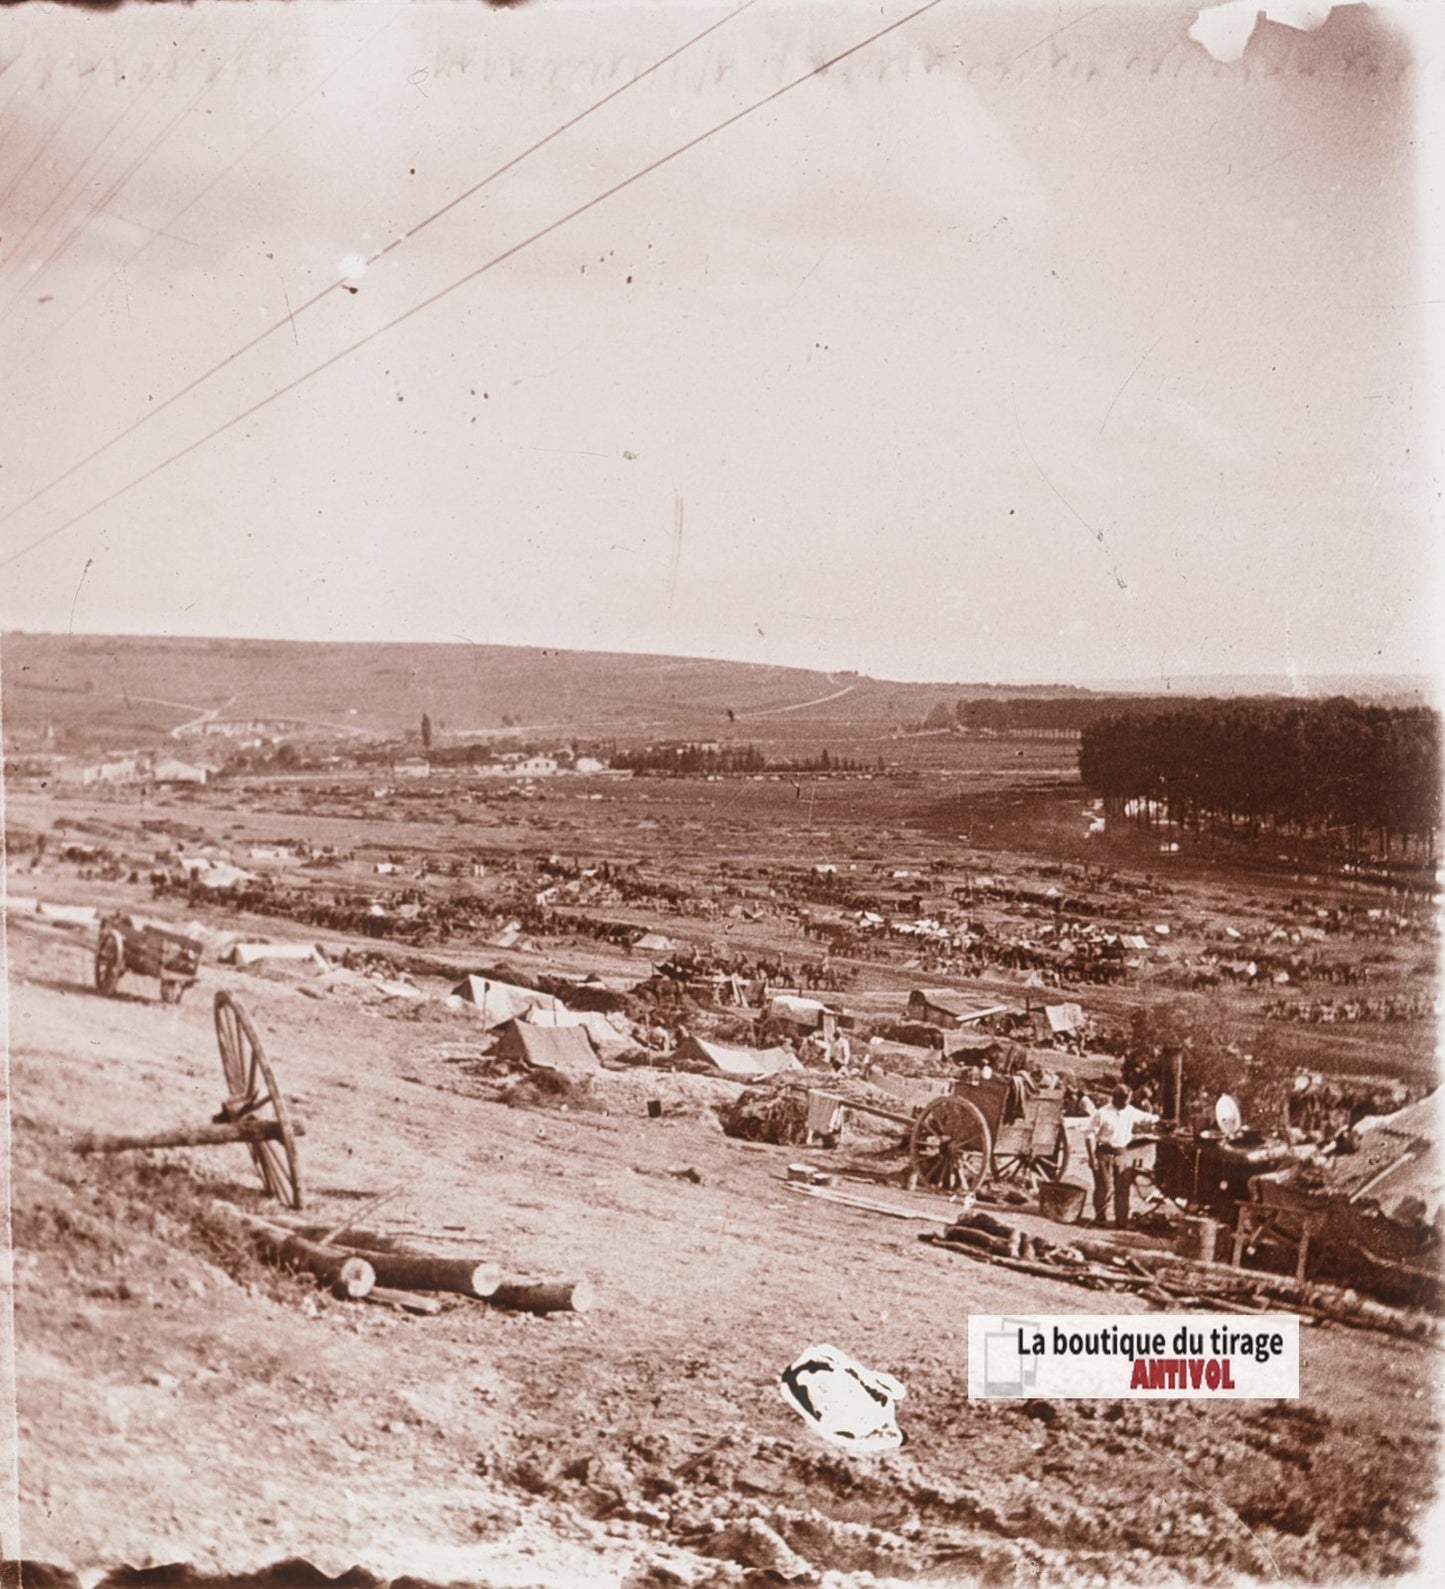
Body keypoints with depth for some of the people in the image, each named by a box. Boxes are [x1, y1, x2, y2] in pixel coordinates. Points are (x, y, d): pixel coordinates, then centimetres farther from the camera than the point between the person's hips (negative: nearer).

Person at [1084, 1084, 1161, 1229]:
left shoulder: (1131, 1112, 6)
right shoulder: (1102, 1114, -9)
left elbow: (1148, 1118, 11)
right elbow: (1089, 1134, -8)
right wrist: (1092, 1156, -12)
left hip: (1123, 1155, 5)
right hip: (1104, 1154, -5)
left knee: (1123, 1188, 4)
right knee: (1104, 1187, -2)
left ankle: (1122, 1220, 11)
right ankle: (1100, 1218, 10)